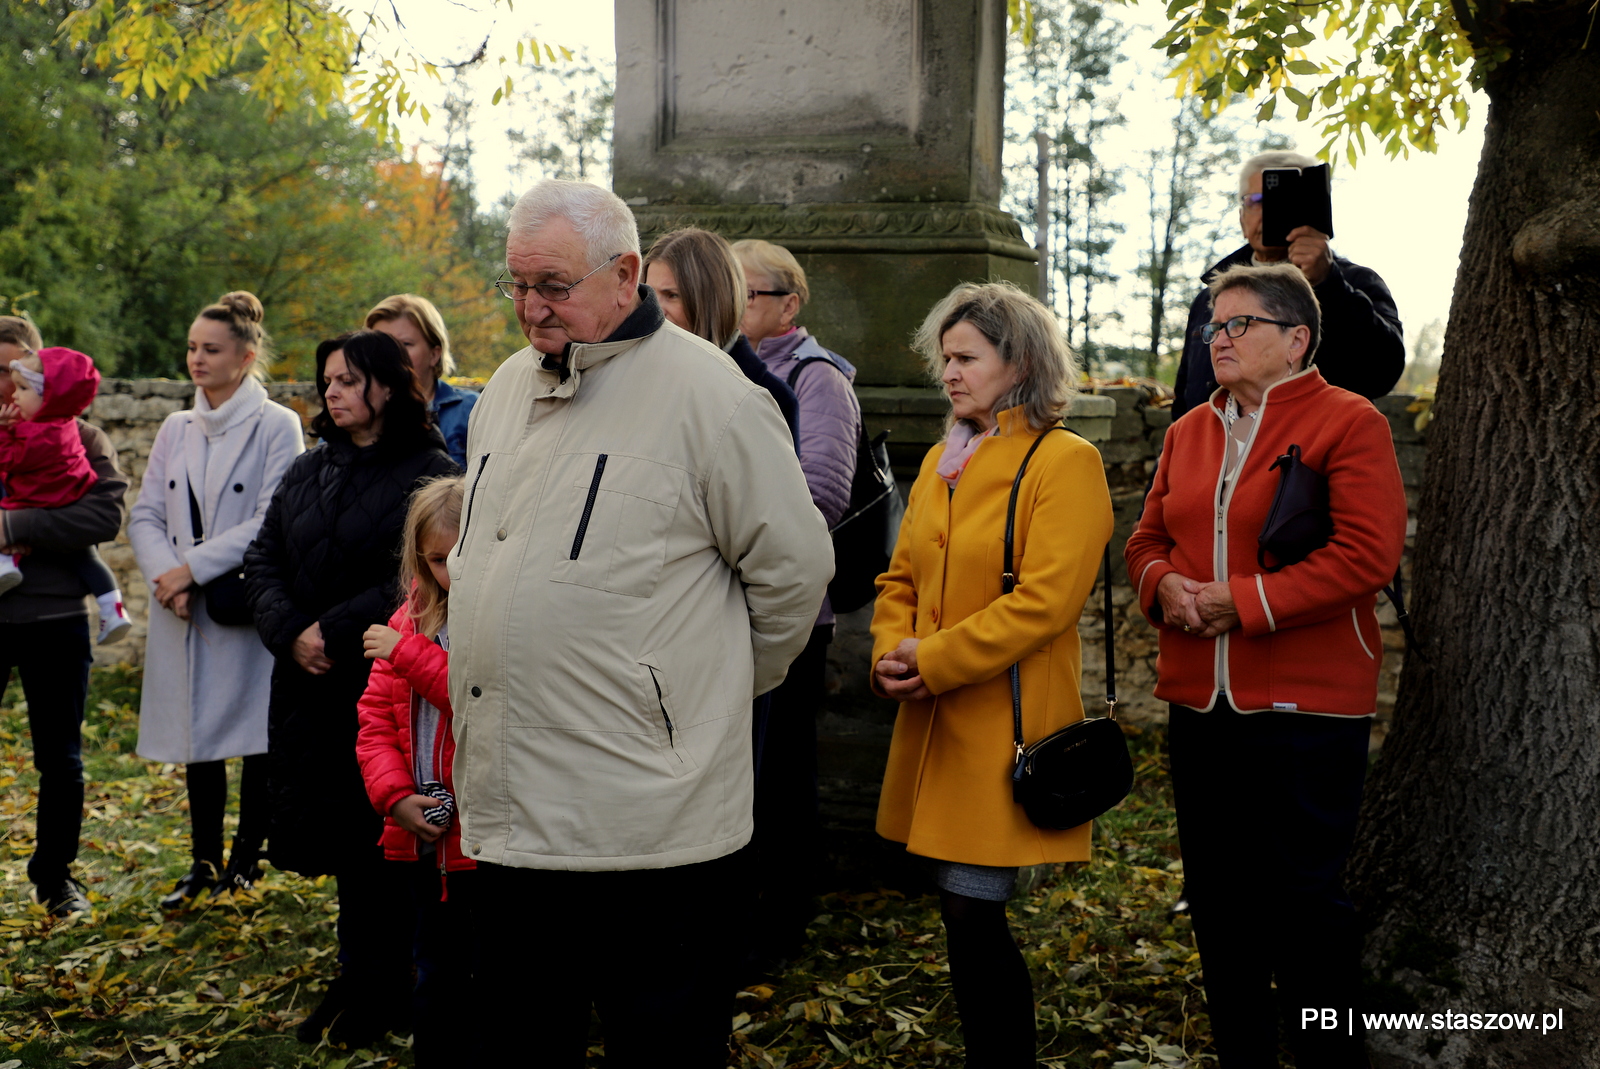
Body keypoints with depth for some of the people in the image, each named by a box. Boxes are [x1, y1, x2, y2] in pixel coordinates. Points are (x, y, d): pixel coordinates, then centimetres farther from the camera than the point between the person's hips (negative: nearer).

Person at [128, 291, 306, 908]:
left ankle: (246, 858, 16)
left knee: (255, 732, 3)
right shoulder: (176, 429, 12)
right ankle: (204, 862, 19)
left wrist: (193, 568, -15)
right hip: (183, 612, 5)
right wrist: (166, 576, -10)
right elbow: (145, 515, 9)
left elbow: (271, 523, -13)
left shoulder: (276, 426, -5)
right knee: (196, 736, 9)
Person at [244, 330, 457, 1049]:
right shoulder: (309, 470, 13)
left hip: (382, 686, -6)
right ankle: (360, 977, 25)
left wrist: (332, 632, -17)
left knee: (371, 841, 3)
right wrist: (290, 633, -7)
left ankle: (375, 990, 19)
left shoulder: (430, 472, -9)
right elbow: (262, 559, 10)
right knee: (321, 830, 11)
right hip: (306, 684, 6)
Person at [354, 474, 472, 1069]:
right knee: (437, 982, 20)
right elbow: (376, 719, 10)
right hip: (426, 840, 6)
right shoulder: (410, 621, 10)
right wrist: (395, 794, -6)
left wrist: (411, 655, -21)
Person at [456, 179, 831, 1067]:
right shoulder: (506, 389, 13)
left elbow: (793, 568, -5)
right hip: (503, 807, 7)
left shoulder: (708, 395, -9)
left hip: (646, 817, -7)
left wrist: (720, 687, 5)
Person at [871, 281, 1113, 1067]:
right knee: (964, 910, 11)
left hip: (1007, 726, -7)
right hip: (934, 721, 7)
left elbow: (1045, 599, -17)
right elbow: (901, 576, 17)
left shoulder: (1065, 462, -8)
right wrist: (891, 651, -3)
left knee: (973, 908, -7)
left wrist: (933, 660, -16)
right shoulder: (940, 461, 15)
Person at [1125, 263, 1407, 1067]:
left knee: (1303, 898, -1)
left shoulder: (1348, 423, -7)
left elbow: (1368, 555, -17)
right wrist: (1163, 584, -7)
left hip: (1306, 707, -7)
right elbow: (1149, 535, 17)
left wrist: (1244, 601, -19)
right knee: (1217, 895, 14)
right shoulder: (1189, 432, 14)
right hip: (1199, 701, 7)